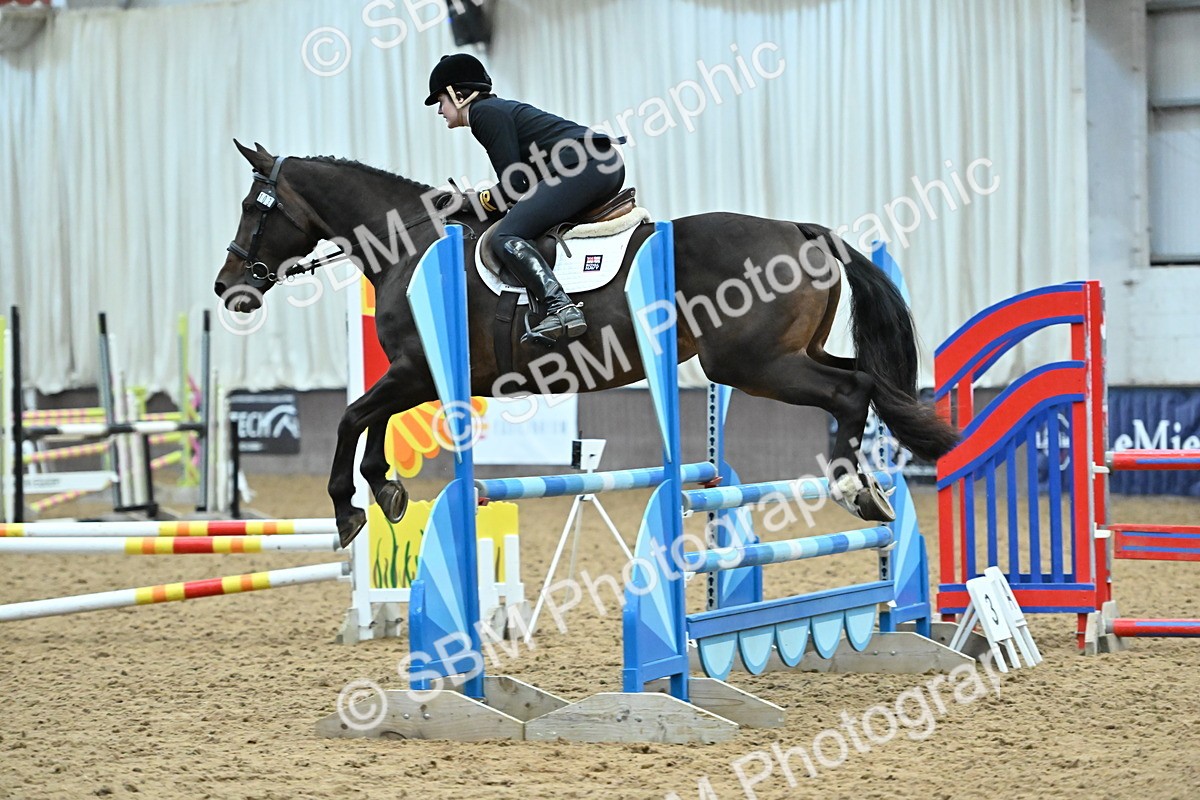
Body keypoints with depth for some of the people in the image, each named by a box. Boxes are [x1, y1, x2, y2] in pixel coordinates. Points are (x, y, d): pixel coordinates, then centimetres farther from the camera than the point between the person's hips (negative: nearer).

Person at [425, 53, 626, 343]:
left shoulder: (484, 113, 0)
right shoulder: (501, 108, 29)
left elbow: (514, 183, -9)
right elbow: (520, 181, 27)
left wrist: (476, 202, 7)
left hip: (581, 166, -11)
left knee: (505, 238, -17)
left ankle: (561, 309, -38)